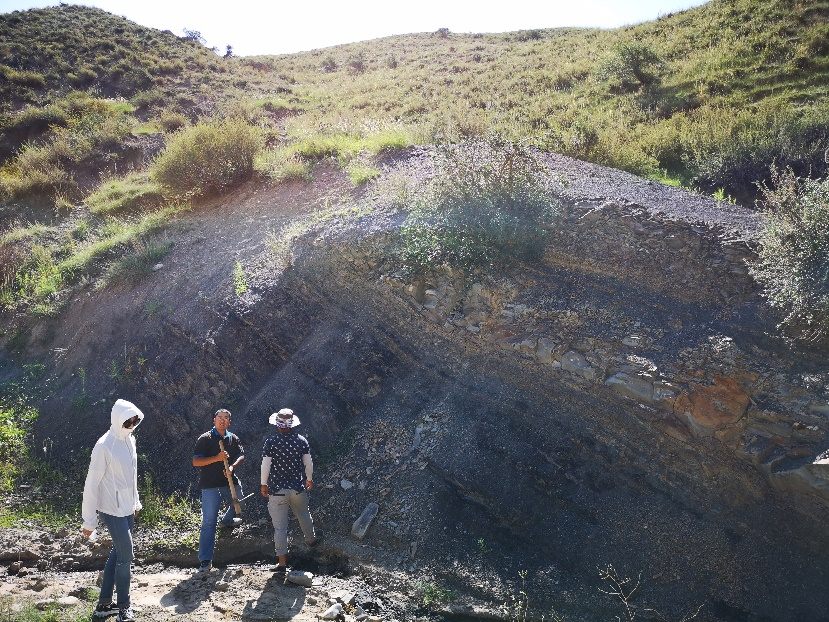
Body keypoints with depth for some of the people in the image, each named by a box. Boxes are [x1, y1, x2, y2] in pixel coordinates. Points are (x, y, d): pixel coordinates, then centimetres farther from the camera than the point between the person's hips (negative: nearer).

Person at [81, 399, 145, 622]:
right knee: (126, 556, -2)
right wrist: (89, 520, -14)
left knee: (117, 553, 15)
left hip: (128, 509, 8)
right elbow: (92, 483, -17)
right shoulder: (104, 446, -21)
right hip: (113, 511, -8)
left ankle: (104, 604, 26)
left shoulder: (129, 440, 4)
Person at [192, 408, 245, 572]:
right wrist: (217, 458, -24)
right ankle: (205, 560, -4)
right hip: (210, 485, -5)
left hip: (230, 481, 5)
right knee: (209, 521, -7)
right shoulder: (205, 439, -8)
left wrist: (232, 466, -12)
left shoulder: (233, 438, 7)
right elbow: (196, 461, -12)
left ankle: (227, 520, 59)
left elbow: (241, 456, 9)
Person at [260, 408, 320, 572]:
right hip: (297, 488, 3)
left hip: (276, 489, -3)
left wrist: (263, 485, 4)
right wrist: (309, 479, 20)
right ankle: (311, 539, 50)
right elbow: (308, 463, 3)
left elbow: (265, 466, -10)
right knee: (304, 515, 27)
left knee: (280, 526, 3)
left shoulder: (271, 442, -13)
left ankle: (282, 562, 6)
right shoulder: (302, 441, -6)